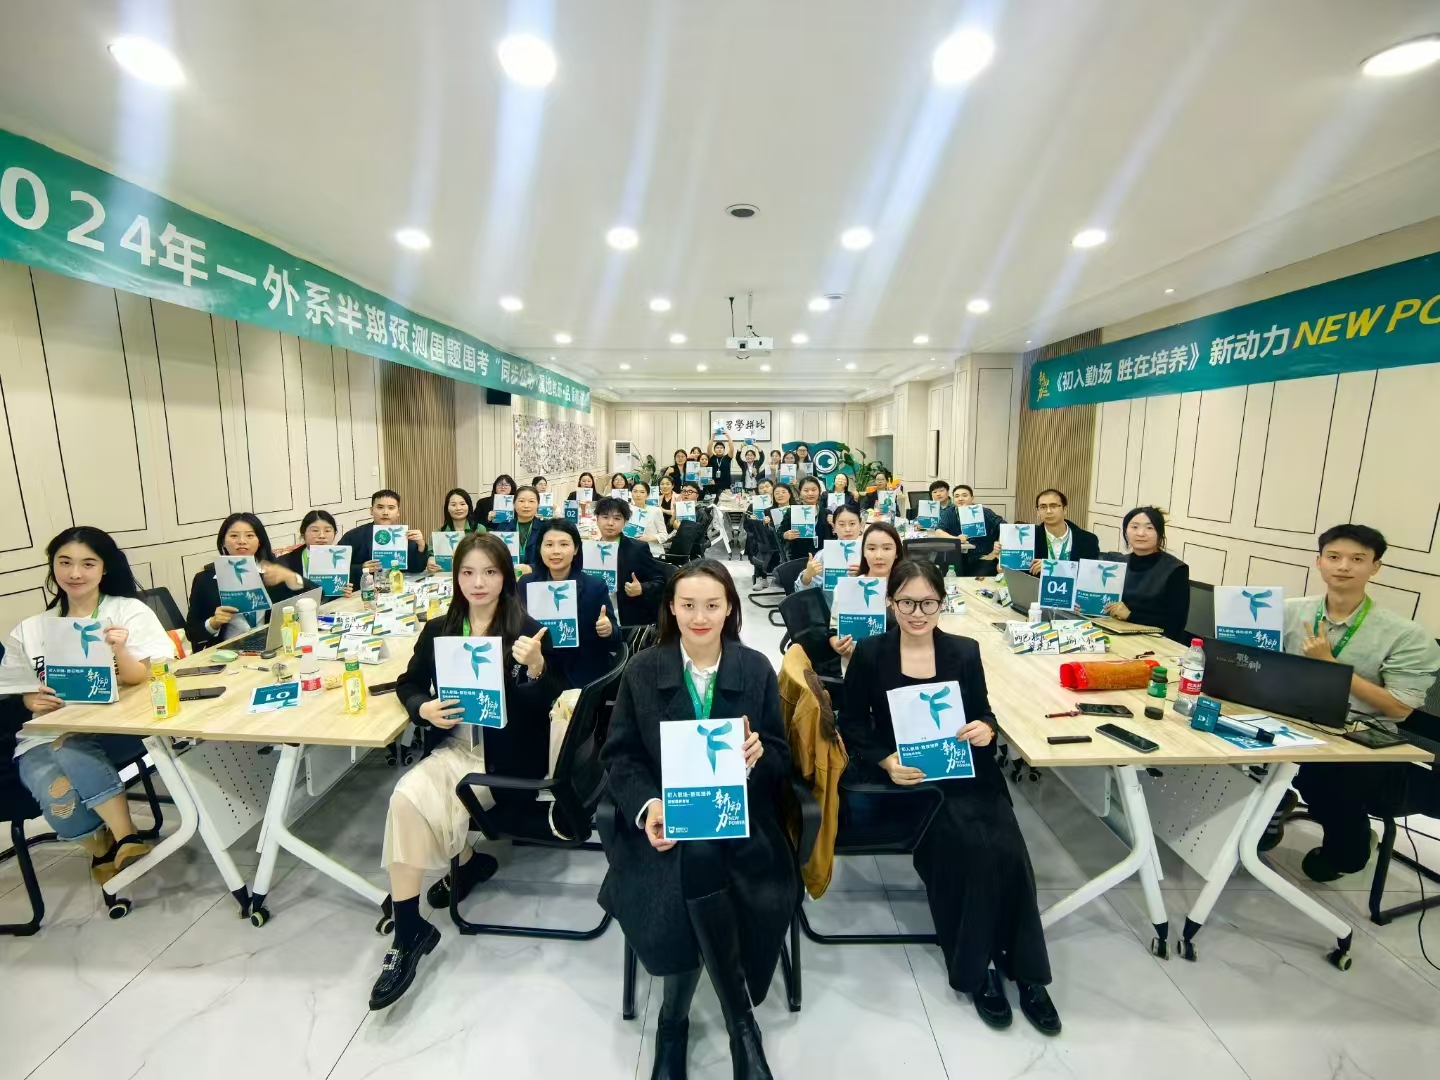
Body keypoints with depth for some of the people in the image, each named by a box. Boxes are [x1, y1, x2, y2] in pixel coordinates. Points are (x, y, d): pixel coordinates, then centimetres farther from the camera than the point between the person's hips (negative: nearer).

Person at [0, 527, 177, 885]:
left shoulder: (130, 611, -1)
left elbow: (139, 680, -8)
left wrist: (120, 650, -28)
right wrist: (36, 701, -9)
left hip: (117, 727, -2)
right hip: (46, 737, 3)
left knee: (73, 754, -34)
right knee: (61, 801, -26)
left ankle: (120, 842, -19)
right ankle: (103, 850, 2)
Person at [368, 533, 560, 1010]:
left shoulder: (528, 631, -8)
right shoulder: (439, 630, 5)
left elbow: (540, 709, -9)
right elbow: (408, 684, 13)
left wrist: (537, 668, -31)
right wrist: (424, 710, -9)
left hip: (506, 757, -4)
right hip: (454, 747, 4)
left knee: (412, 803, -20)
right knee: (406, 797, -24)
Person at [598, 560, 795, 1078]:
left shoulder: (757, 669, 3)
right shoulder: (641, 670, 1)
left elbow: (782, 758, 6)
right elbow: (619, 755, 2)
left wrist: (759, 753, -18)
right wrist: (646, 807, -16)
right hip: (664, 819, 0)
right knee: (697, 855, -31)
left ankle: (674, 1020, 1)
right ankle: (742, 1026, -5)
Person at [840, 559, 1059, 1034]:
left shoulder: (965, 651, 6)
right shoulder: (870, 653, -2)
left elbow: (983, 712, 9)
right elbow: (851, 724, 0)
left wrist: (987, 728, -15)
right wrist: (884, 761, -16)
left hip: (966, 773, 3)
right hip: (904, 778, -2)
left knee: (1007, 848, -22)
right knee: (969, 845, -24)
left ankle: (1022, 969, 1)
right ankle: (976, 968, -1)